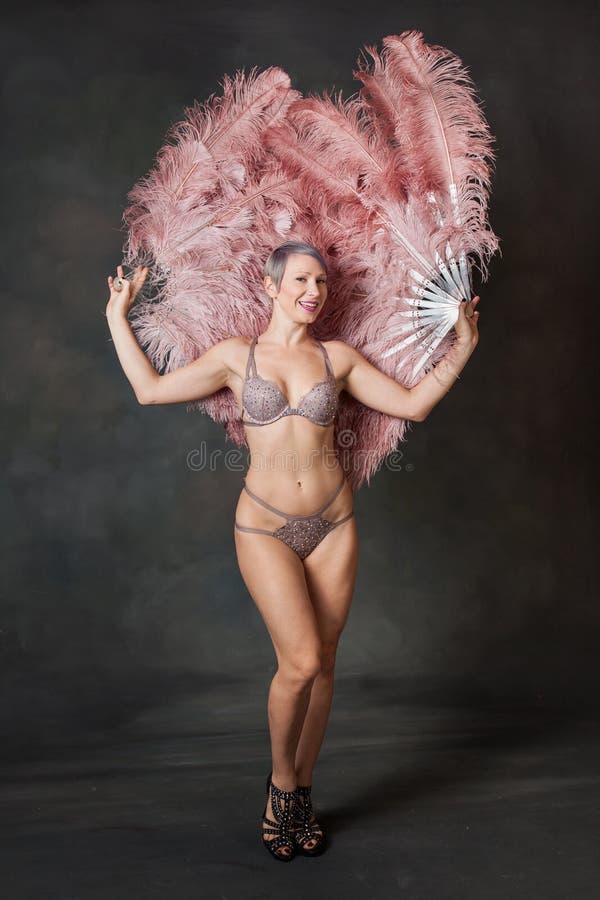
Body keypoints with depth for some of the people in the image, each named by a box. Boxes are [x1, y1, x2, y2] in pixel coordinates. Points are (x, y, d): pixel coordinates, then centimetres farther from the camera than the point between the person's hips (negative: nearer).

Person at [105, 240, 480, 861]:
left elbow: (413, 404, 7)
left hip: (332, 523, 3)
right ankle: (280, 785, 17)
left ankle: (301, 794, 29)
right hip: (265, 527, -2)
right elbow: (150, 389, 5)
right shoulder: (237, 355, 3)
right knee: (300, 661, -13)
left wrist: (462, 346, 6)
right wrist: (118, 318, 11)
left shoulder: (337, 357, 6)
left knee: (320, 664, 8)